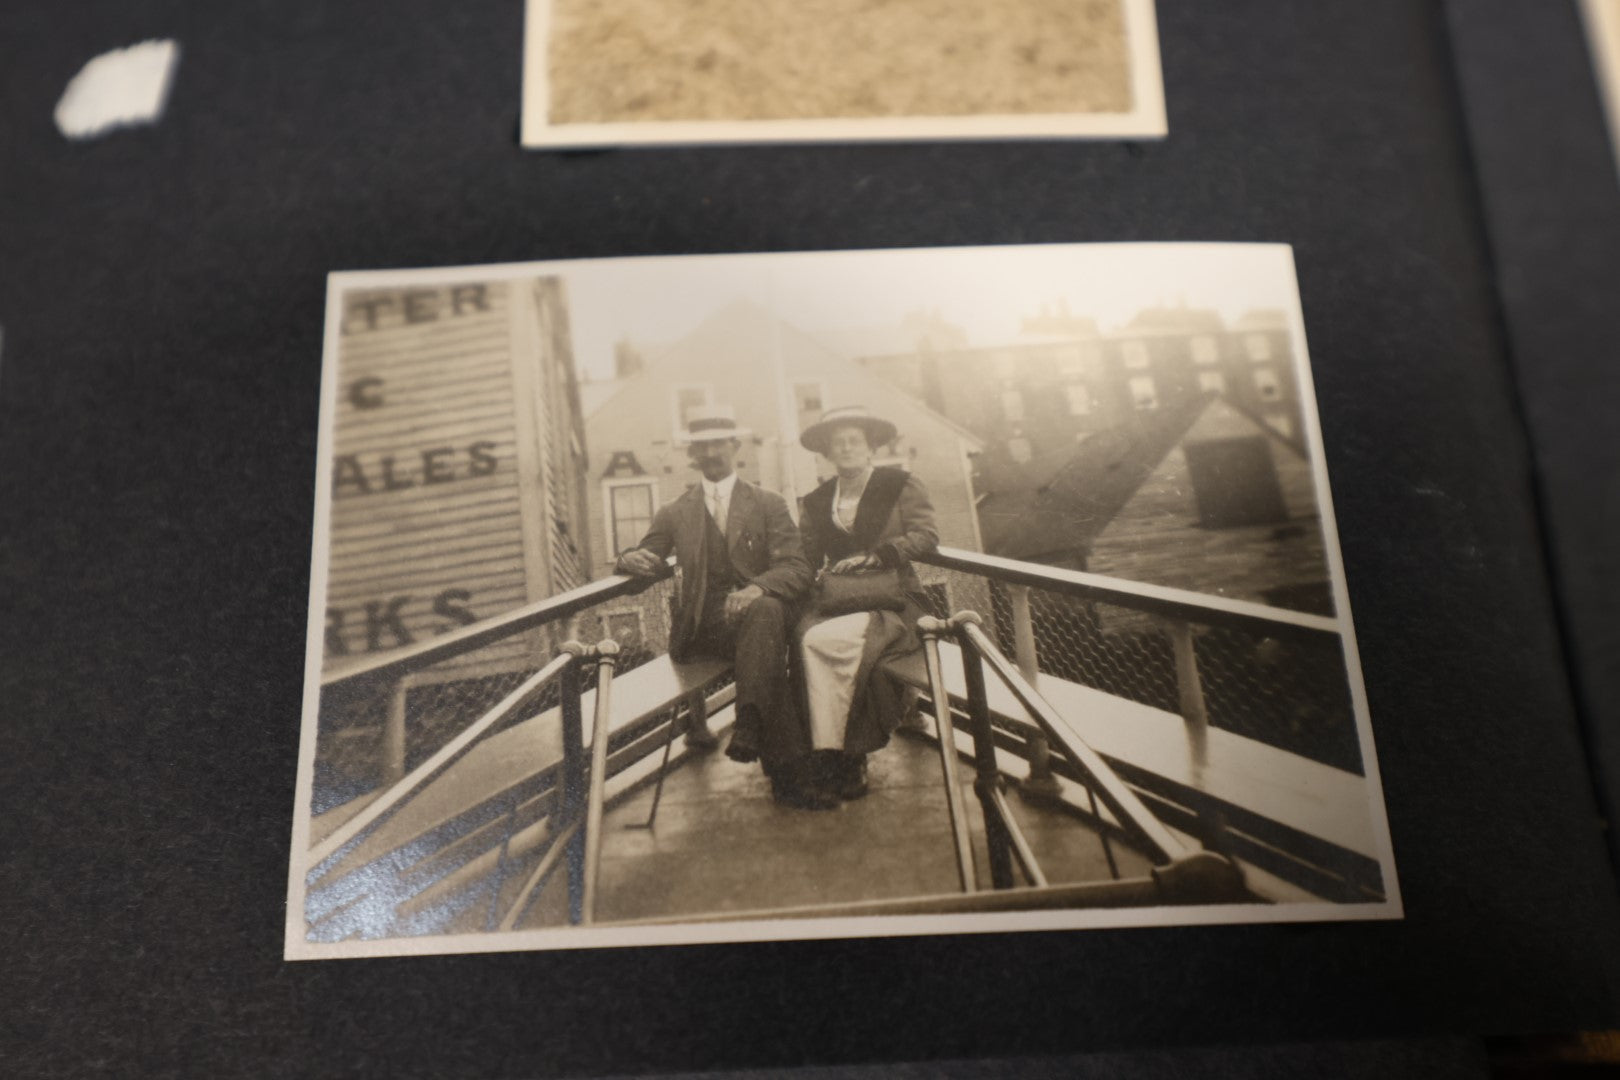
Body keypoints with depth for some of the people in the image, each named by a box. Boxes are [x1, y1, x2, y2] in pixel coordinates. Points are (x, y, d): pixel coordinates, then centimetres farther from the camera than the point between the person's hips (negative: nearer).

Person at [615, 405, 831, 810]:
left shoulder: (769, 505, 15)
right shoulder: (674, 513, 22)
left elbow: (797, 569, 1)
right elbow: (645, 562, 15)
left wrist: (758, 588, -23)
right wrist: (633, 560, -13)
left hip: (758, 610, 0)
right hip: (701, 626, 0)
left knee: (766, 610, -39)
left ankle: (749, 727, -39)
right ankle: (789, 772, -37)